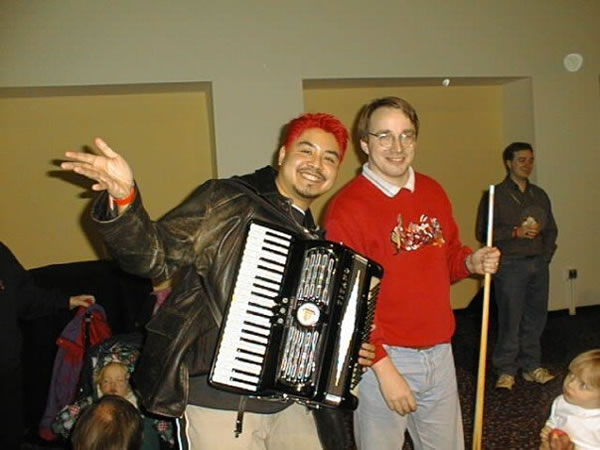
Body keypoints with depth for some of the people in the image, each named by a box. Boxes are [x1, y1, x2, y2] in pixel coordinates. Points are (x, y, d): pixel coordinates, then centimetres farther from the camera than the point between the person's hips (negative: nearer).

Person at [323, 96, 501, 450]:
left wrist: (472, 262, -3)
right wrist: (384, 367, -17)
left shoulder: (433, 192, 6)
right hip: (383, 356, -6)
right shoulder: (347, 207, -14)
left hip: (440, 352, 6)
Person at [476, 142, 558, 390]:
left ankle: (531, 366, 20)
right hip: (510, 265, -5)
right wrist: (516, 232, -14)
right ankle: (506, 370, 7)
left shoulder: (539, 195, 16)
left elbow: (551, 229, 21)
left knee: (535, 318, 7)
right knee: (510, 320, -4)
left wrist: (546, 255, 7)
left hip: (538, 265, 5)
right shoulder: (495, 195, 0)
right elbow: (483, 232, -7)